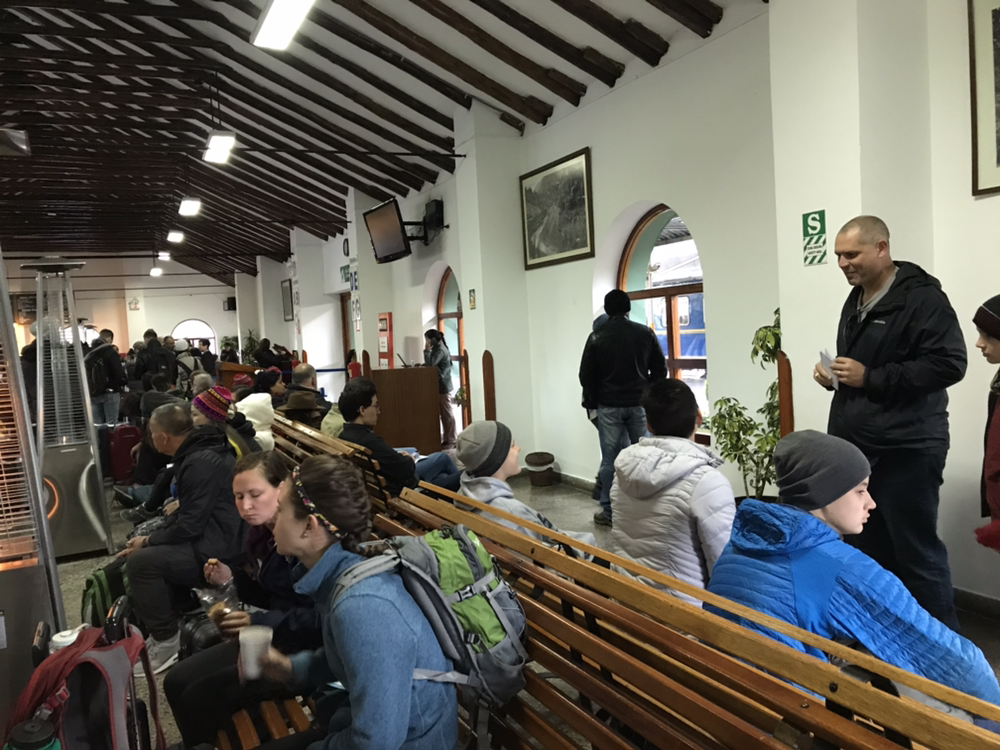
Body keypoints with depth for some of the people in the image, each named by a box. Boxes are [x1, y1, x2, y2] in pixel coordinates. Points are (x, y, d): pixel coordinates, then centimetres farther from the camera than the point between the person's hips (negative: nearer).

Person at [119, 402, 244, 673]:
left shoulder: (201, 463, -22)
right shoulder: (199, 451, 11)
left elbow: (189, 526, -21)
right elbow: (191, 515, 19)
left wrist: (147, 542, -6)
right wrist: (150, 539, 11)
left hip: (216, 549, -11)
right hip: (212, 537, 11)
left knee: (140, 562, -17)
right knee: (148, 552, 13)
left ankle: (167, 641, -3)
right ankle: (164, 628, 20)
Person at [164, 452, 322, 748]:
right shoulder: (261, 531, 5)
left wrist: (262, 622, -27)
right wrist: (231, 580, -3)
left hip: (301, 649, -9)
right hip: (264, 636, 9)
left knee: (201, 697, -13)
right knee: (177, 682, 6)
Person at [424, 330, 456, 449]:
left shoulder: (440, 350, -16)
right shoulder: (438, 348, 15)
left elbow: (430, 363, -26)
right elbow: (432, 364, 17)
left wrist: (427, 350, -16)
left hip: (443, 385, -10)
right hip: (441, 385, 10)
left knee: (447, 413, -5)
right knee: (444, 413, 12)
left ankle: (450, 441, -1)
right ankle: (446, 439, 18)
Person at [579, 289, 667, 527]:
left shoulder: (597, 337, -3)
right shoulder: (645, 333, 1)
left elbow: (586, 376, -1)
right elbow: (660, 370, 3)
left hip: (609, 406, -1)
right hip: (640, 405, 1)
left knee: (610, 459, 5)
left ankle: (608, 512, 11)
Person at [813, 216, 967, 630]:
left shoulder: (921, 298, -12)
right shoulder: (855, 301, 16)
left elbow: (949, 363, -21)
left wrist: (870, 378, -21)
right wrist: (833, 375, 5)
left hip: (906, 451, -8)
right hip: (857, 449, 9)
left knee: (916, 553, 0)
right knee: (868, 550, 16)